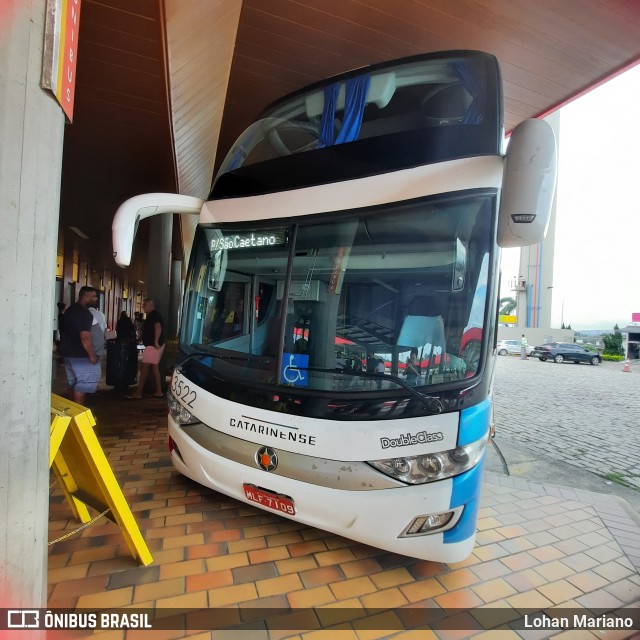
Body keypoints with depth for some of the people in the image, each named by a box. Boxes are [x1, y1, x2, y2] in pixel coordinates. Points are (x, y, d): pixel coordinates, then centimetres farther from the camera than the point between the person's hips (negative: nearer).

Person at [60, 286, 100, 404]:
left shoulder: (70, 310, 14)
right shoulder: (84, 313, -18)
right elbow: (85, 337, -25)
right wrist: (92, 355, -18)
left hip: (68, 353, 10)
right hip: (80, 355, -10)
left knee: (73, 383, 15)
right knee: (84, 384, -3)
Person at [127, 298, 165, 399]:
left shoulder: (154, 314, -11)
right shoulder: (151, 315, 21)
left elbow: (158, 327, -25)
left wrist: (156, 341, -31)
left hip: (153, 345, -11)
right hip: (152, 344, 11)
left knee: (144, 366, -10)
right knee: (154, 367, 10)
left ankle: (138, 393, -8)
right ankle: (158, 391, 13)